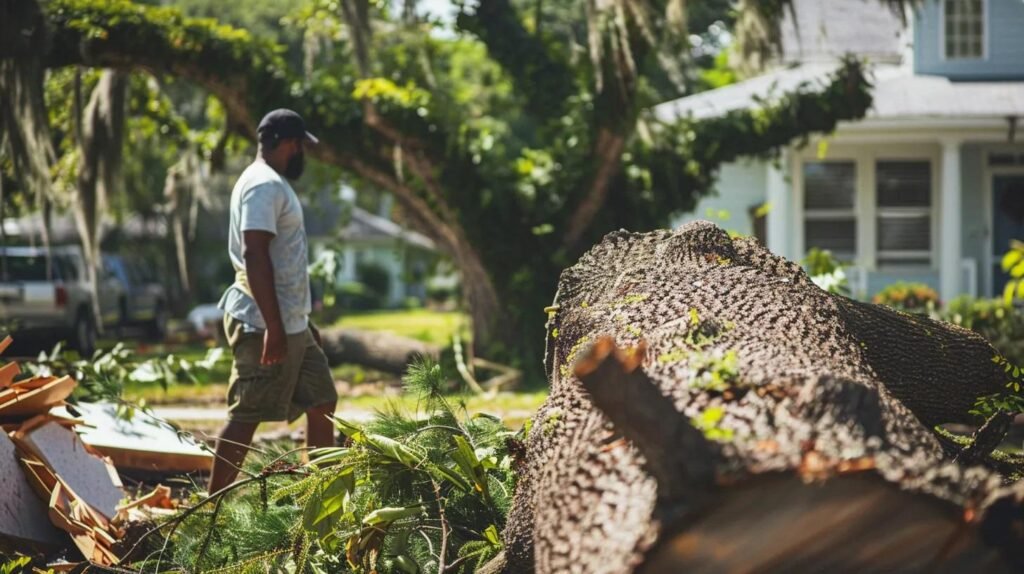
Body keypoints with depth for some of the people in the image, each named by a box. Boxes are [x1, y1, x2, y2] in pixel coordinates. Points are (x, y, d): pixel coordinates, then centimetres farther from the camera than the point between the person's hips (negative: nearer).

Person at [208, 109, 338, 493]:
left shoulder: (273, 184, 19)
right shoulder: (265, 185, -15)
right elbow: (254, 255, -24)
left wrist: (301, 320, 28)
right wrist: (274, 328, -28)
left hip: (292, 325, 11)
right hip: (265, 326, -11)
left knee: (322, 403, 14)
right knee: (246, 416, -8)